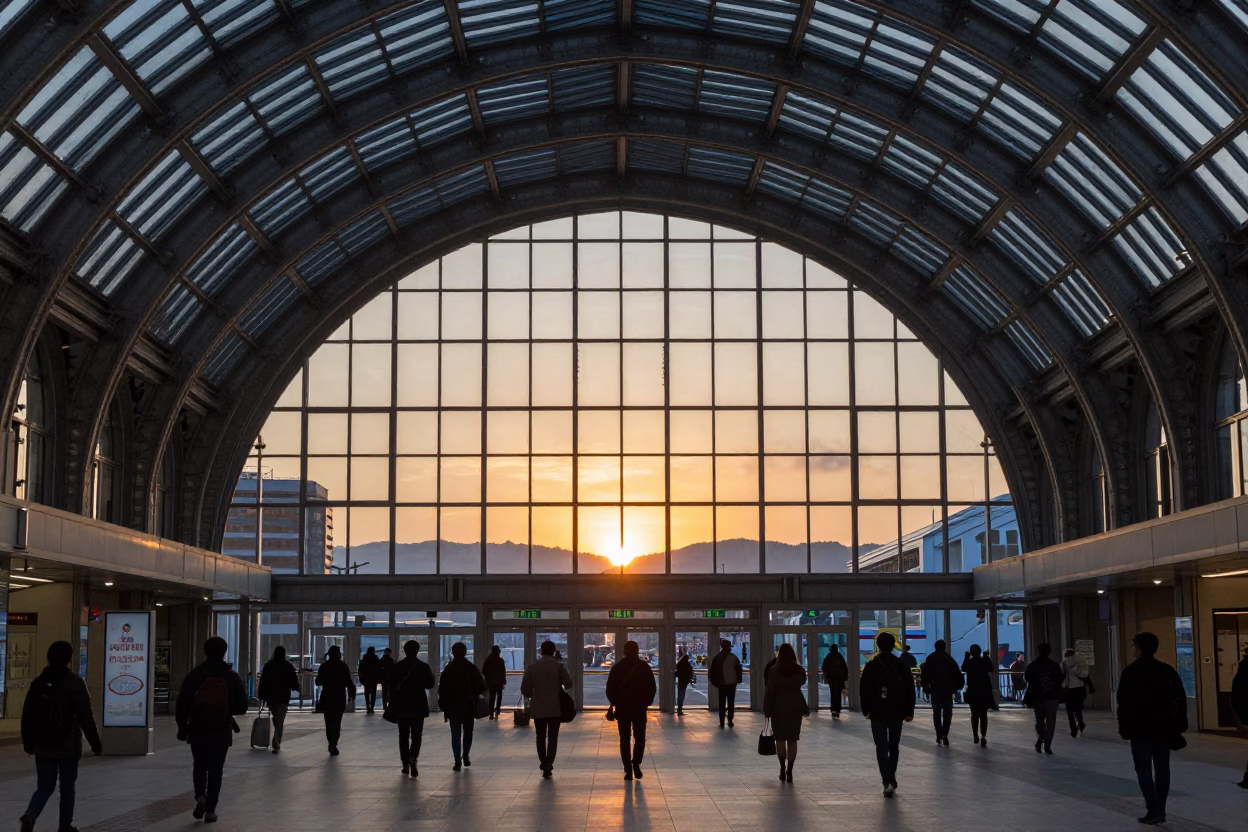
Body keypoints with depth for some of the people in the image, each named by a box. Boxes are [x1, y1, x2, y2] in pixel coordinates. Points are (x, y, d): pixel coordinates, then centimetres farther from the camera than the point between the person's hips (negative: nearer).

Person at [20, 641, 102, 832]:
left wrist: (28, 743, 18)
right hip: (68, 746, -3)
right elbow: (85, 718, -13)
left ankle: (30, 815, -16)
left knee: (44, 786, 9)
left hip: (43, 746, 3)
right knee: (67, 787, 11)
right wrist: (95, 743, -5)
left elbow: (27, 716, 7)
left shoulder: (38, 682, 3)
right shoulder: (75, 683, -11)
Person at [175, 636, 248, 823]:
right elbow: (242, 706, -2)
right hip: (221, 732, 0)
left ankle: (200, 797, -2)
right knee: (215, 770, 8)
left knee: (199, 766, 19)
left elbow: (182, 705, -6)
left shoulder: (194, 675, -6)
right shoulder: (232, 677, -4)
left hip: (198, 731, 0)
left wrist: (182, 728, 6)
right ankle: (210, 810, 4)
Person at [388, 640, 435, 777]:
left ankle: (406, 764, 11)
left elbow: (391, 683, -1)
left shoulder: (397, 666, -3)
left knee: (403, 736, 11)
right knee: (416, 735, 5)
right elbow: (430, 684, -5)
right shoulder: (423, 666, -7)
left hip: (401, 705, 1)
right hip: (418, 706, -1)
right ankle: (413, 757, -19)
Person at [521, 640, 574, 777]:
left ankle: (544, 764, 19)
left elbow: (524, 689, -1)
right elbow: (569, 683, -8)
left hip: (538, 708, 2)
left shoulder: (532, 667, -1)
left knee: (541, 737, 15)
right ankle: (548, 765, -11)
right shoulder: (558, 665, -6)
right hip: (555, 707, -2)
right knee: (552, 737, 1)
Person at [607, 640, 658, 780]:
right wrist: (646, 702, 11)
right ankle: (636, 763, -4)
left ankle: (628, 769, 0)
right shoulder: (644, 667, -2)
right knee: (639, 738, 12)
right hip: (640, 708, 0)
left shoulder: (617, 667, -2)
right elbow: (652, 689, -1)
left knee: (624, 739, 6)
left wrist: (616, 703, 11)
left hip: (622, 708, 0)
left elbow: (610, 690, -2)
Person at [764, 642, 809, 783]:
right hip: (795, 707, 2)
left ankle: (783, 769, 2)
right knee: (792, 739, 5)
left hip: (779, 707, -2)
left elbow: (769, 692, -9)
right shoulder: (800, 670, -2)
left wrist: (767, 710, -4)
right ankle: (789, 771, 2)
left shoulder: (775, 671, -9)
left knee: (780, 738, 9)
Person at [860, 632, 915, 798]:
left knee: (881, 747, -2)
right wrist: (909, 712, 5)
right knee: (894, 747, 16)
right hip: (897, 713, 2)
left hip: (878, 713, -2)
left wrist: (866, 710, 8)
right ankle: (891, 780, 23)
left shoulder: (871, 666, -3)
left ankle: (888, 781, -18)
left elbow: (863, 689, -3)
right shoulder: (901, 665, 2)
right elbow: (910, 689, 1)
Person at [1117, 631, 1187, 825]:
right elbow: (1180, 697, 5)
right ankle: (1160, 810, 11)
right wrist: (1178, 724, 8)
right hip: (1163, 726, 5)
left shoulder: (1131, 671, -8)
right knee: (1162, 768, 10)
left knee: (1144, 769, -1)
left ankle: (1153, 810, -9)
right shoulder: (1167, 670, 5)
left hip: (1140, 727, -4)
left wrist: (1124, 727, -3)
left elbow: (1124, 702, -9)